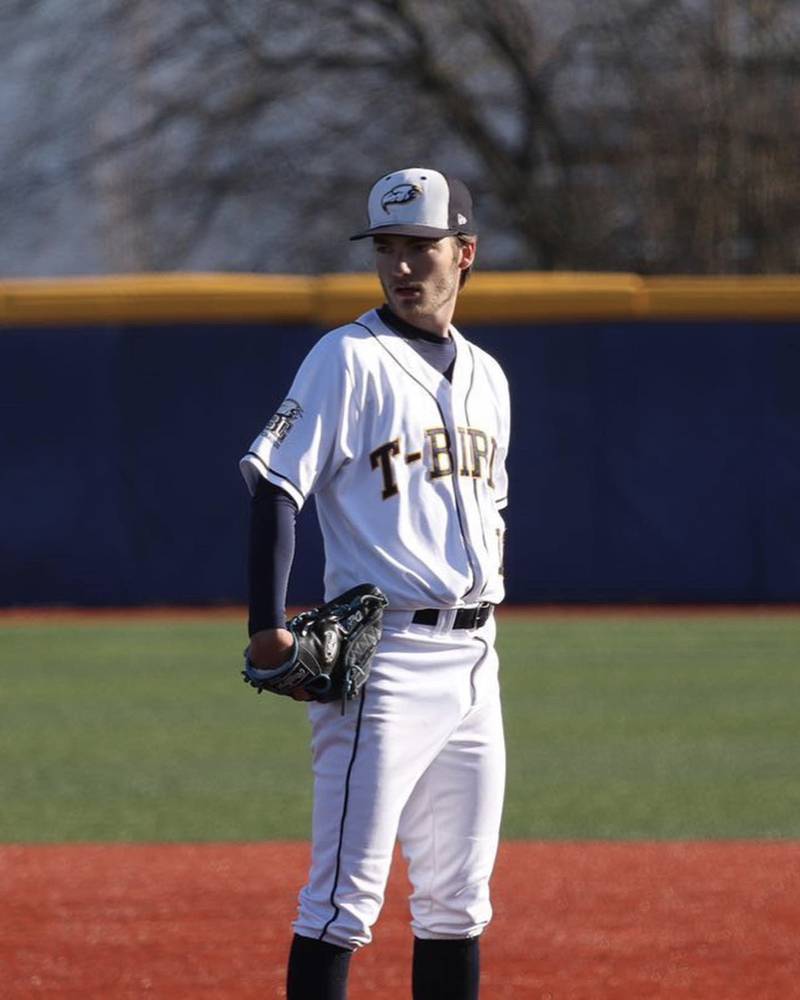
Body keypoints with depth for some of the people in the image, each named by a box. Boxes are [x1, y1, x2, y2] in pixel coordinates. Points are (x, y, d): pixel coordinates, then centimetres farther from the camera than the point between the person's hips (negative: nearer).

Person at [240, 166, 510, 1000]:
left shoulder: (485, 376, 16)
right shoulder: (348, 360, -6)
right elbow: (277, 487, -12)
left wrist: (482, 633, 17)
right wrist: (268, 628, -22)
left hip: (471, 657, 7)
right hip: (383, 655, -7)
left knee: (458, 898, 11)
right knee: (347, 892, -12)